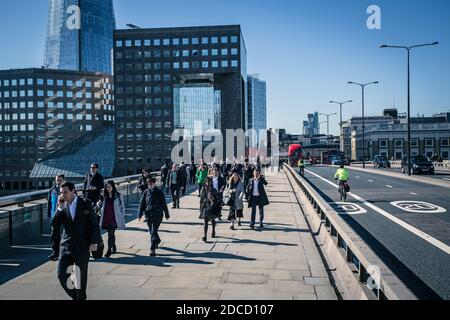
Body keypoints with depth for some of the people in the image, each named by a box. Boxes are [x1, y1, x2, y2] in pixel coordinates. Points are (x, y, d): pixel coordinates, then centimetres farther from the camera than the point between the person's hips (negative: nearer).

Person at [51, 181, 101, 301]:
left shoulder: (85, 203, -4)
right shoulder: (62, 207, 4)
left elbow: (95, 224, -3)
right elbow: (54, 225, -5)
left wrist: (94, 242, -10)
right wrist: (60, 207, -12)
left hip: (82, 246, -2)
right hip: (67, 246, 3)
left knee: (81, 277, 5)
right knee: (62, 274, -4)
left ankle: (81, 297, 24)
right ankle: (75, 296, 19)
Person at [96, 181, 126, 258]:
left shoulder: (118, 196, -3)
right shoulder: (104, 196, 6)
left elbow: (122, 207, 2)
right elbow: (99, 205, 14)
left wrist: (123, 216, 0)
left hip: (114, 218, -4)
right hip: (106, 218, 4)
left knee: (111, 234, -12)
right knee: (111, 234, 16)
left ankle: (109, 250, -6)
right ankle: (114, 249, 30)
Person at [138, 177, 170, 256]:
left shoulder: (159, 192, -3)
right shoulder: (146, 192, 3)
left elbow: (164, 204, 3)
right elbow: (142, 204, 6)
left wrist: (167, 214, 6)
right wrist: (140, 215, 0)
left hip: (157, 215, -4)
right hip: (149, 215, 4)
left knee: (154, 232, -9)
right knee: (151, 231, 17)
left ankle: (152, 249, -5)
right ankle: (157, 241, 45)